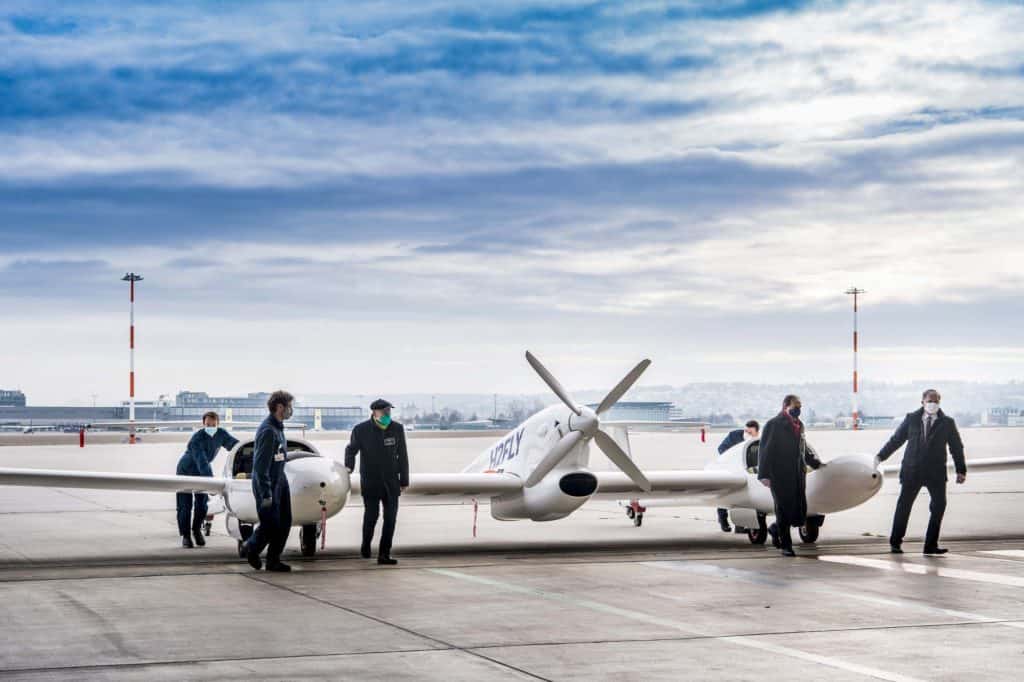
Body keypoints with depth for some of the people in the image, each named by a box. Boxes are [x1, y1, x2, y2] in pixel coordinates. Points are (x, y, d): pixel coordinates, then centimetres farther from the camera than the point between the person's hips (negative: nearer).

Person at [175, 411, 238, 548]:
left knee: (202, 504, 3)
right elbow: (201, 462, -41)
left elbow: (236, 446, -2)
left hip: (203, 471, 5)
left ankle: (197, 529, 25)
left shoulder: (221, 435, -14)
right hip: (186, 471, -5)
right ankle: (185, 535, 6)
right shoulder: (197, 439, -32)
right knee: (185, 505, -4)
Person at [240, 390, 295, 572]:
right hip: (267, 483, -9)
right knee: (270, 525, -3)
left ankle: (273, 560, 15)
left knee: (284, 522, 7)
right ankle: (249, 548, 22)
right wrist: (266, 494, -23)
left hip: (280, 480, 9)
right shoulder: (268, 431, -22)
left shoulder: (278, 427, 8)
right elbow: (260, 466, -23)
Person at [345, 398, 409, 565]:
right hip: (370, 481, -3)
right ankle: (365, 546, 20)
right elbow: (351, 449, 7)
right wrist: (349, 466, -12)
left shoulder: (397, 429, 0)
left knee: (390, 517, -2)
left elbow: (402, 456, 6)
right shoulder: (361, 430, -7)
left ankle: (384, 554, 4)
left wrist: (404, 481, 8)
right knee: (371, 515, -8)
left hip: (391, 481, 3)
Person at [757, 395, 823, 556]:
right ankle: (786, 546, 9)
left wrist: (816, 463, 23)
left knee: (800, 515, 2)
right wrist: (764, 475, -15)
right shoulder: (773, 425, -7)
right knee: (784, 510, -3)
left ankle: (776, 529, 28)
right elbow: (764, 451, -9)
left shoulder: (799, 425, 14)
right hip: (780, 476, -6)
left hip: (798, 475, 6)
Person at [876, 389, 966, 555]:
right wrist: (880, 456, 7)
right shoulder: (911, 419, 5)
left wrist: (961, 470, 4)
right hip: (912, 471, 0)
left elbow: (956, 447, 8)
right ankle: (895, 543, 13)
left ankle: (931, 545, -2)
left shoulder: (947, 423, 4)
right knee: (904, 506, 2)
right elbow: (896, 440, 10)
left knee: (939, 506, -9)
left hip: (936, 473, 0)